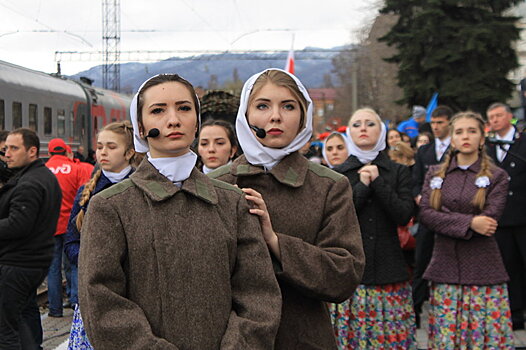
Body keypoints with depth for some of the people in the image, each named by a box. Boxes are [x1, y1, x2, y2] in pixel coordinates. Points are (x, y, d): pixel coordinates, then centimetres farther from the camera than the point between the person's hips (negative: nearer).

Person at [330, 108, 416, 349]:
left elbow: (404, 216, -4)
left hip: (388, 269, 0)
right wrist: (362, 186, -11)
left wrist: (378, 182, -10)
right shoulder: (337, 175, 8)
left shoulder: (399, 173, 9)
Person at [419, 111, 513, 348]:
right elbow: (425, 214, -4)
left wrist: (445, 220, -6)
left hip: (483, 270, -2)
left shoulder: (496, 177, 3)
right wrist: (468, 222, -14)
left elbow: (489, 221, -9)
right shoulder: (434, 174, 10)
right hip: (445, 268, 2)